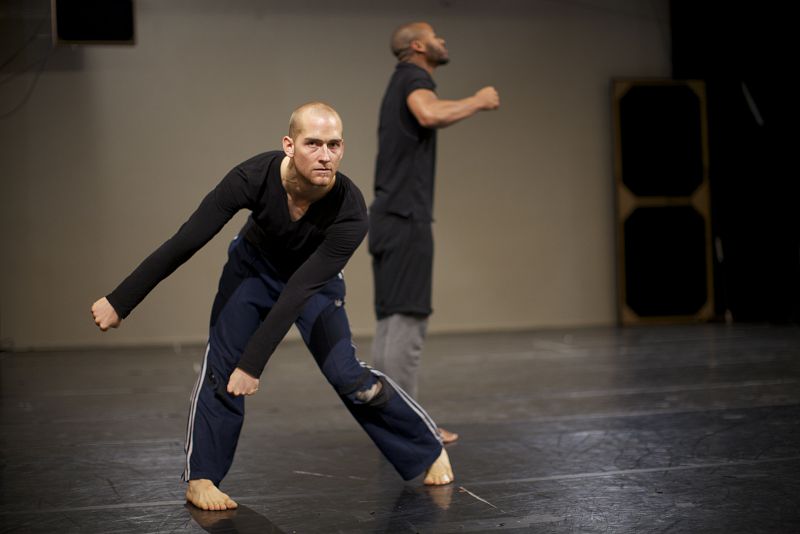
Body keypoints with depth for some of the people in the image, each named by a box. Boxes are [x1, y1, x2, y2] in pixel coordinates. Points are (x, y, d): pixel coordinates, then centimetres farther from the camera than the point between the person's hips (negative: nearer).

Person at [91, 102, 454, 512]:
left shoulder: (350, 210, -37)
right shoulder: (254, 177, -35)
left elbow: (300, 289, -36)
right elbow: (184, 243, -31)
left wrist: (254, 361, -39)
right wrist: (119, 301, -28)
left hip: (316, 278, -1)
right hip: (253, 266, 1)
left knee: (348, 375, -8)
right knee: (222, 364, -13)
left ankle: (430, 448, 12)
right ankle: (200, 479, 0)